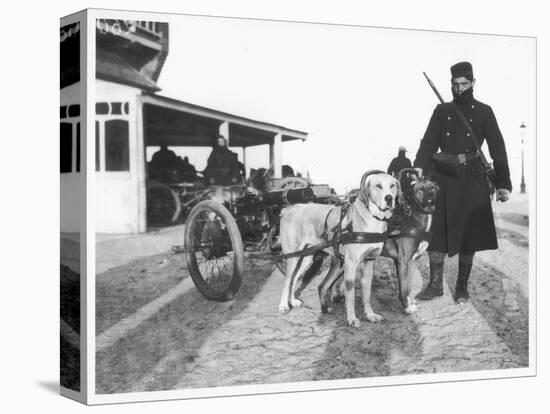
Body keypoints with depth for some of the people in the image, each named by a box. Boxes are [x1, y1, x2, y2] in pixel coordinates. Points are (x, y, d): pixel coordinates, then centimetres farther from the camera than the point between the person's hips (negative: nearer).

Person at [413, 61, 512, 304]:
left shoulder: (484, 112, 5)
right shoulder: (442, 111, 11)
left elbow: (498, 149, 1)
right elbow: (429, 143, 4)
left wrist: (503, 184, -7)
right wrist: (419, 168, -14)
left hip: (472, 179, -1)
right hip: (444, 177, 2)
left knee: (470, 232, 2)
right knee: (436, 230, -3)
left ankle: (462, 286, 13)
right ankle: (435, 283, 7)